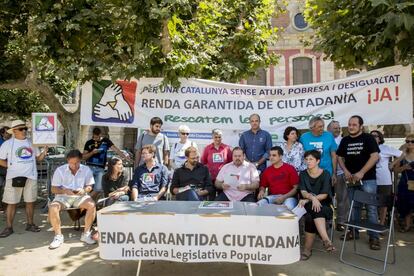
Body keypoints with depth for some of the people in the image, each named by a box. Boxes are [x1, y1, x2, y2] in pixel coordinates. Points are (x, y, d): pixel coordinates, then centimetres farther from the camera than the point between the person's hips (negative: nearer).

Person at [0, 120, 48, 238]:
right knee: (11, 202, 3)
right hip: (14, 177, -3)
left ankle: (30, 224, 22)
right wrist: (12, 166, -7)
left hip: (31, 176, 3)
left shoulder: (31, 143, 9)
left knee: (30, 201, 10)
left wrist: (45, 151, -6)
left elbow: (38, 158, 12)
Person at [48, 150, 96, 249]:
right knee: (53, 208, -30)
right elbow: (53, 189, 0)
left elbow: (89, 186, 7)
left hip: (80, 196, 0)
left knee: (92, 205, -29)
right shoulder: (60, 170, 0)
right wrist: (64, 191, -20)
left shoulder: (86, 170, 2)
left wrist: (84, 190, -17)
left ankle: (86, 234, -15)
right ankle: (58, 236, -13)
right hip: (63, 196, 0)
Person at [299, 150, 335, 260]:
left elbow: (324, 195, -9)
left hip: (323, 204, -1)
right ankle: (326, 239, -41)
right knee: (314, 210, -36)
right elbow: (303, 192, -5)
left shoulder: (325, 174, -1)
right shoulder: (303, 174, 8)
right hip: (308, 205, 1)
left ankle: (307, 249, -31)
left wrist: (307, 200, -19)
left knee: (311, 217, -35)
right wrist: (312, 197, -28)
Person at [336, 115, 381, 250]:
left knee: (371, 207, -3)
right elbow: (340, 157, 14)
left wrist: (361, 173, -18)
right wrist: (346, 171, -2)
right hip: (351, 179, 5)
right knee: (354, 206, 13)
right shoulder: (345, 140, 9)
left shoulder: (368, 138, -4)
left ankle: (374, 237, 4)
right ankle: (354, 232, 24)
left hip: (367, 179, -4)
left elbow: (375, 156, -13)